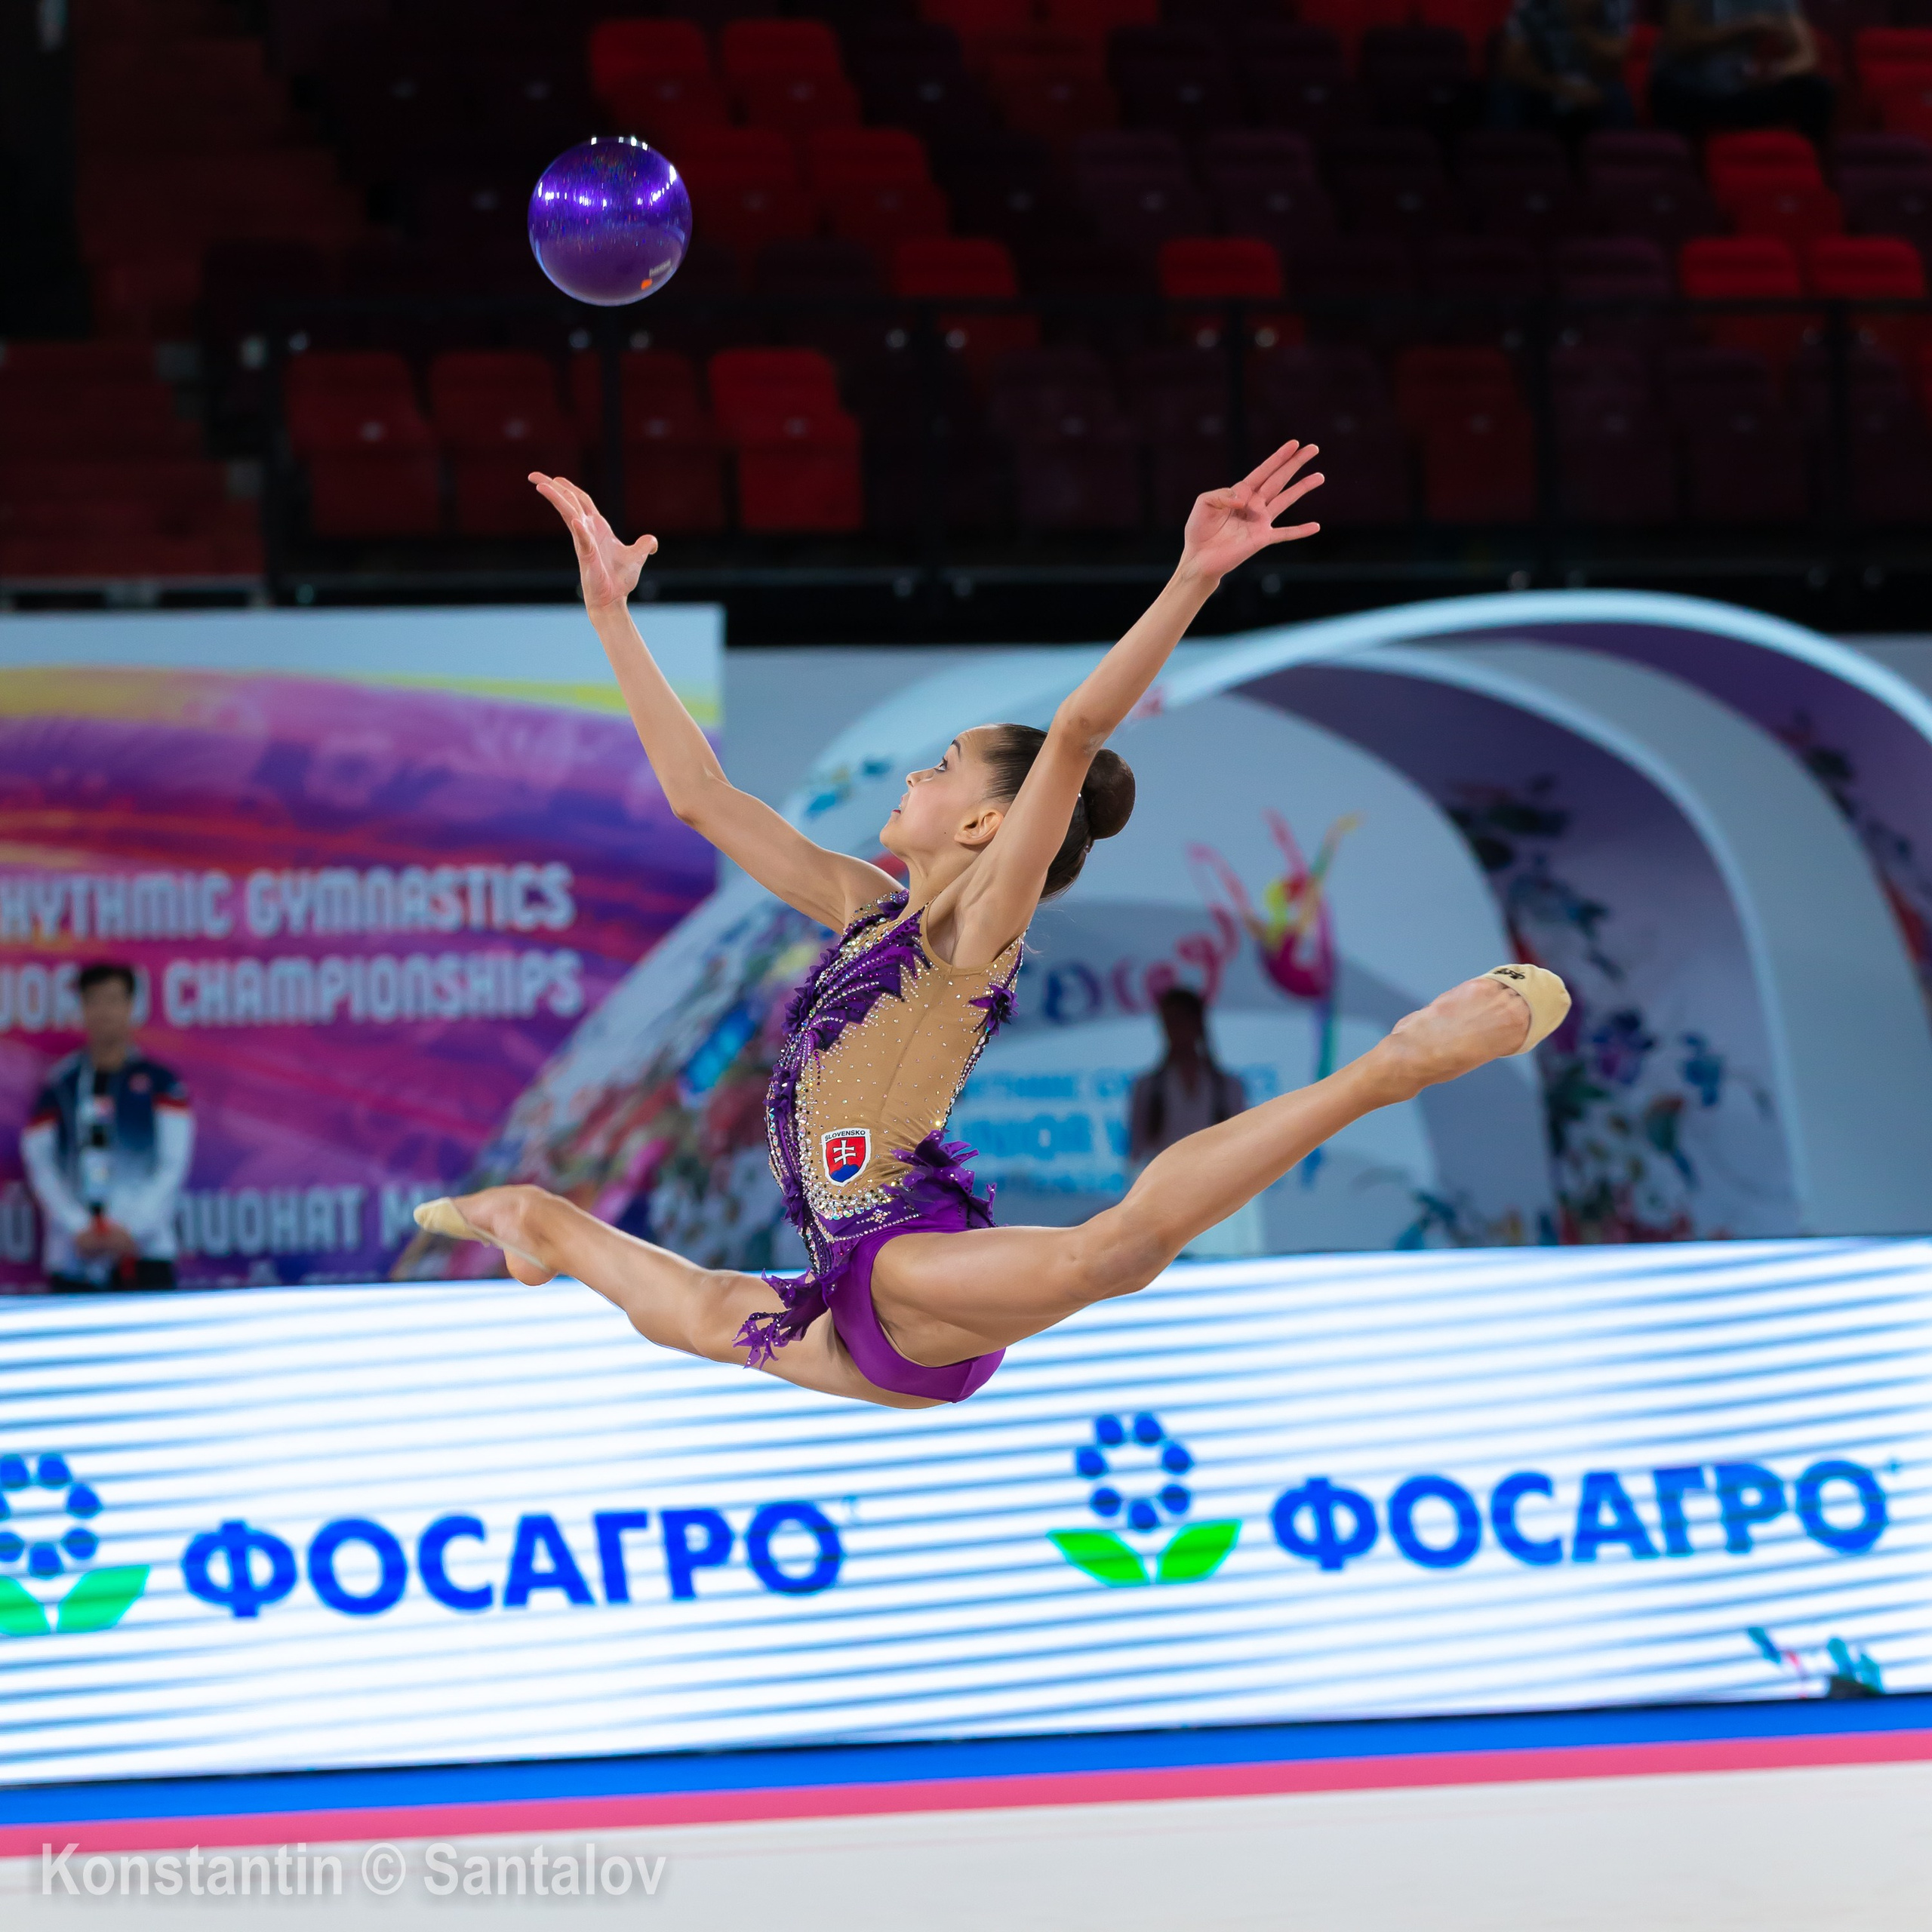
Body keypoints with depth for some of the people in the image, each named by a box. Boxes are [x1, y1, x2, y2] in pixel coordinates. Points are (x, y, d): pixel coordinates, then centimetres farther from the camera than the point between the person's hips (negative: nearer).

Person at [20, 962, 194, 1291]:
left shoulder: (161, 1083, 8)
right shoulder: (59, 1087, 12)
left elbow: (173, 1165, 2)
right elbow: (40, 1165, 6)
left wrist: (133, 1228, -8)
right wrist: (78, 1228, -6)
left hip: (142, 1249, -1)